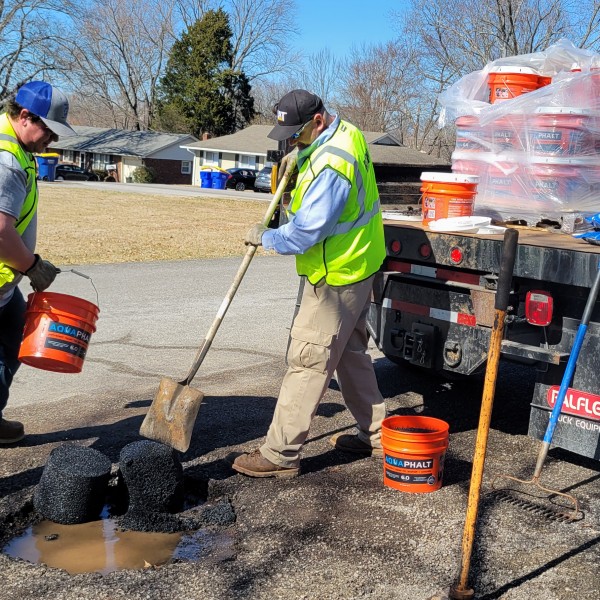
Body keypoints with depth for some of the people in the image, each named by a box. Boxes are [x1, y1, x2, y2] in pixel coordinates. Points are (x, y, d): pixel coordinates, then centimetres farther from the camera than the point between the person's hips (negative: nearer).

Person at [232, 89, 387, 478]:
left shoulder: (329, 166, -27)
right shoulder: (346, 131, 5)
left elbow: (304, 233, -27)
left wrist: (265, 237, -9)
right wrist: (298, 161, 10)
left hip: (335, 278, -11)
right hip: (359, 265, 11)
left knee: (308, 362, -5)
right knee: (351, 353, 20)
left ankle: (281, 454, 3)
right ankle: (375, 434, 31)